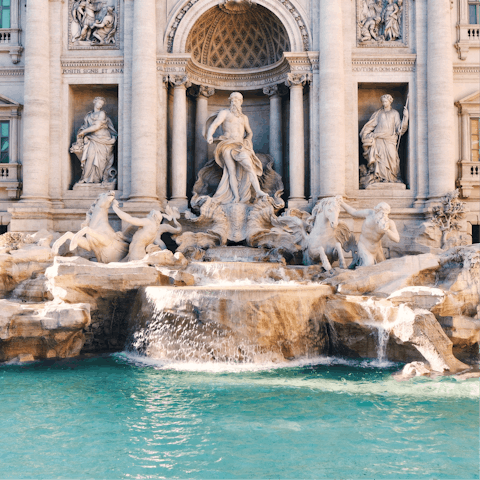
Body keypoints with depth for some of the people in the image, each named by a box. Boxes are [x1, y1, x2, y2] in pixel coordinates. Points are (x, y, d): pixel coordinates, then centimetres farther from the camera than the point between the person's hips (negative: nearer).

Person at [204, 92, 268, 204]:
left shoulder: (244, 117, 24)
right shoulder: (224, 113, 10)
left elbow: (250, 133, 32)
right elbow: (214, 124, -4)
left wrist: (247, 140, 9)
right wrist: (210, 135, -25)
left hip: (240, 146, 3)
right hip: (227, 145, -3)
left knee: (249, 166, -19)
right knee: (232, 171, -12)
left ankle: (258, 191, -28)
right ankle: (236, 197, -16)